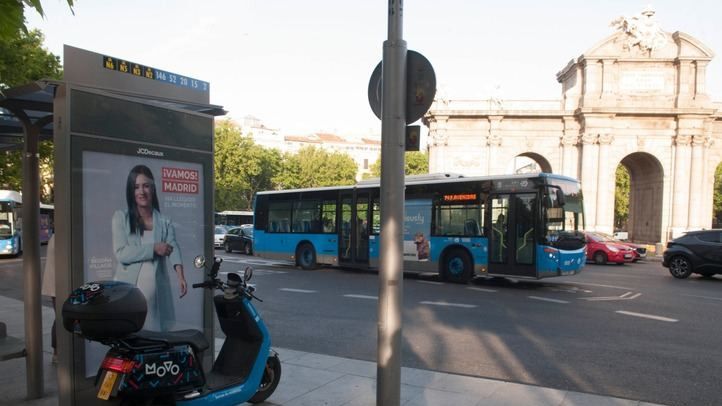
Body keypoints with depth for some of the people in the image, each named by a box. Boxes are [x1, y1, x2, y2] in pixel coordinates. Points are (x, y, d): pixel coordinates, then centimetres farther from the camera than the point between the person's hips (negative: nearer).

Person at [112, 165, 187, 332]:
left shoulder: (164, 221, 10)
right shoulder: (121, 217, 4)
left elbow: (173, 248, -8)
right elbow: (121, 253, -6)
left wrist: (180, 276, -25)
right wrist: (153, 248, -14)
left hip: (157, 293, 2)